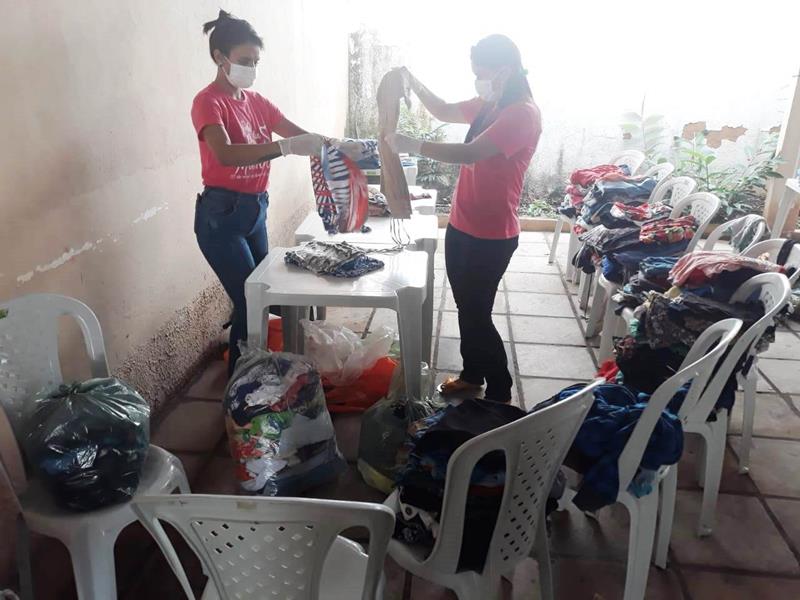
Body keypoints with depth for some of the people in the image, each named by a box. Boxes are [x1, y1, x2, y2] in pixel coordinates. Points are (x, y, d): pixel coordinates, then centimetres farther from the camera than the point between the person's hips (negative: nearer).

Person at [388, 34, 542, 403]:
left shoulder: (523, 114, -18)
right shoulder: (489, 106, 10)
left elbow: (469, 154, -28)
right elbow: (445, 111, 24)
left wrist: (412, 145, -25)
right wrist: (414, 84, 9)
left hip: (492, 235, -9)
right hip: (462, 226, 9)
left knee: (477, 315, -2)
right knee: (465, 307, 18)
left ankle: (500, 394, 16)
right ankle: (472, 375, 37)